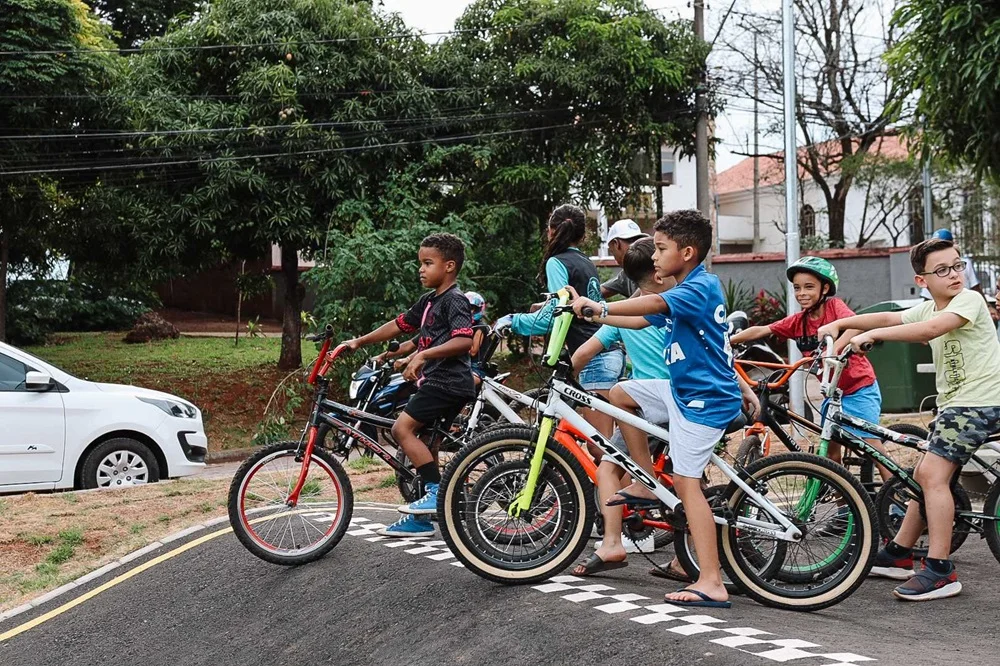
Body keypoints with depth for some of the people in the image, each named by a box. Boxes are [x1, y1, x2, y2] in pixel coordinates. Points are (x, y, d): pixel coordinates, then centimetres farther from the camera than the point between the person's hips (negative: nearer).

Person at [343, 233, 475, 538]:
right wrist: (359, 342, 21)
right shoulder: (429, 301, 17)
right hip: (437, 380, 10)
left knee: (403, 427, -17)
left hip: (447, 381, -10)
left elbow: (464, 340, -25)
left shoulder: (454, 300, -11)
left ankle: (437, 491, -13)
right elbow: (398, 325, 24)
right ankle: (420, 519, 15)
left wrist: (422, 355, -29)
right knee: (424, 441, 10)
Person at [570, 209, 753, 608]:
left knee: (686, 483, -14)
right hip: (683, 390, 10)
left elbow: (654, 303, -34)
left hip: (704, 399, -10)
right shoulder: (688, 291, 16)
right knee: (621, 393, 14)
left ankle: (711, 584, -15)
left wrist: (601, 307, -36)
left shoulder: (702, 286, -16)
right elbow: (643, 319, 21)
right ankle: (646, 484, 17)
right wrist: (595, 314, 14)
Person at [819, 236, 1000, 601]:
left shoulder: (969, 299, -14)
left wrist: (872, 335, -30)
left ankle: (940, 571, -17)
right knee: (925, 476, 15)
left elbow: (932, 328, -30)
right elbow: (890, 318, 12)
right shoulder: (928, 309, 12)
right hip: (954, 403, 9)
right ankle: (898, 556, 27)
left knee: (933, 473, -18)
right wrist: (840, 323, -1)